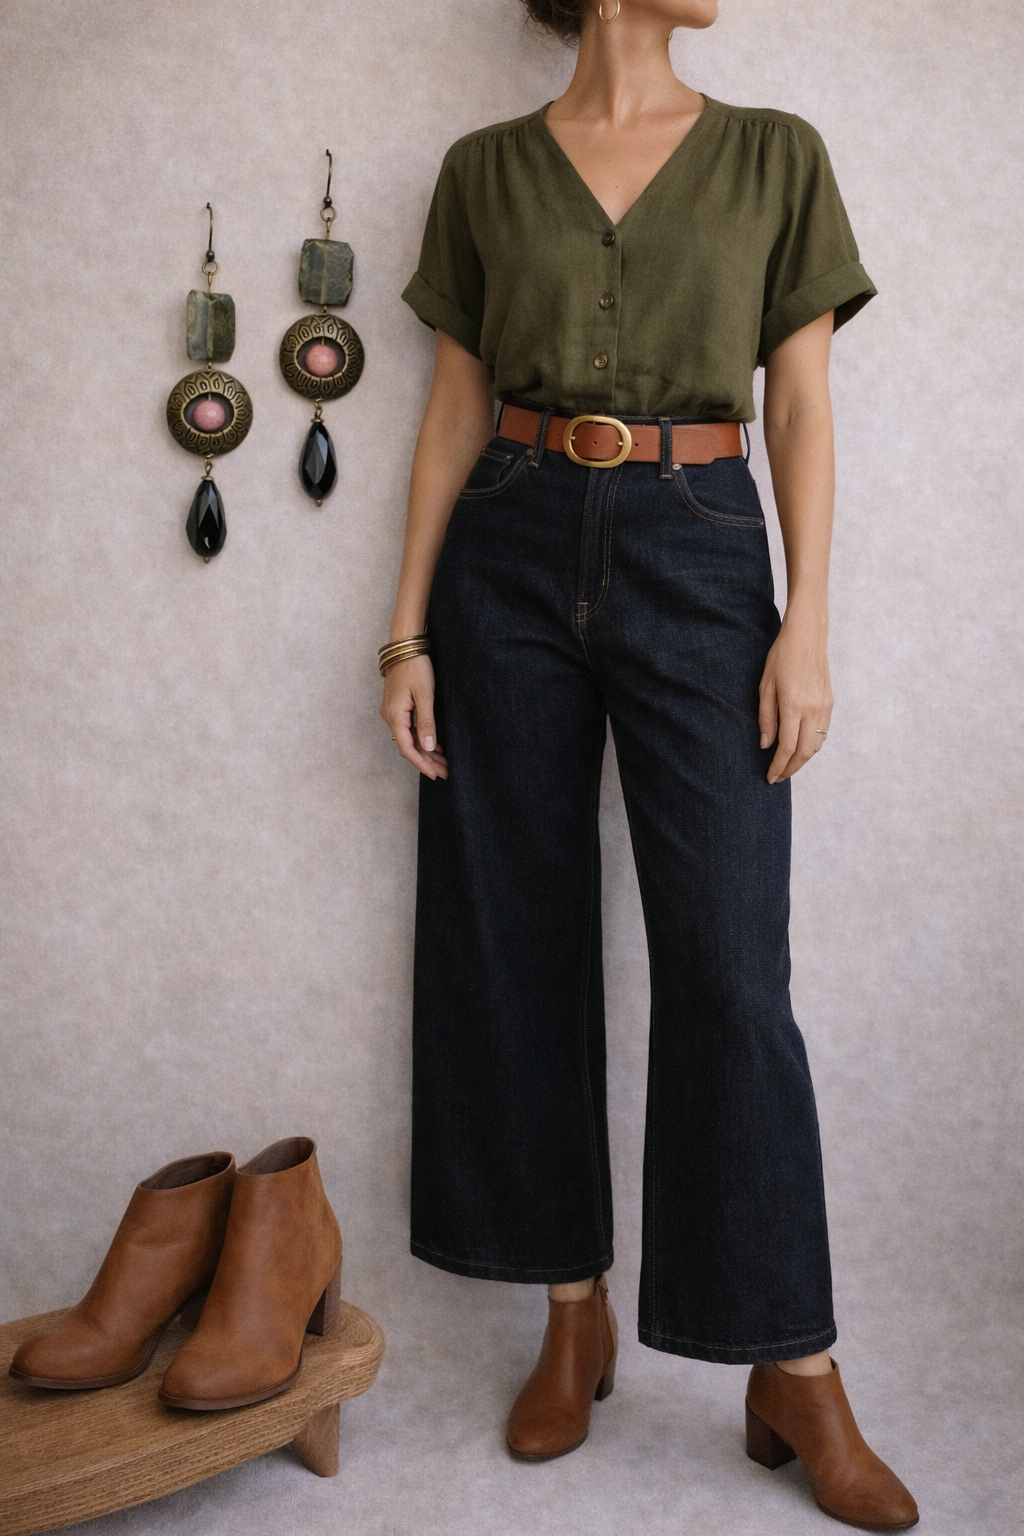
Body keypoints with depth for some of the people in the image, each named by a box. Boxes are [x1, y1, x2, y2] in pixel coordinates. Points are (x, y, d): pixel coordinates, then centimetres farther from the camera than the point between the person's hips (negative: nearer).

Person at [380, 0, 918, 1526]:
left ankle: (796, 1372, 9)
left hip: (699, 556, -1)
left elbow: (801, 403, 5)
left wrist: (808, 622, -6)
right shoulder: (486, 169, 10)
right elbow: (454, 410, 9)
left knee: (729, 967, -5)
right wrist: (410, 628, 2)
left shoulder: (774, 155, 9)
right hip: (513, 556, 2)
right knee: (519, 951, 4)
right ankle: (575, 1313, 21)